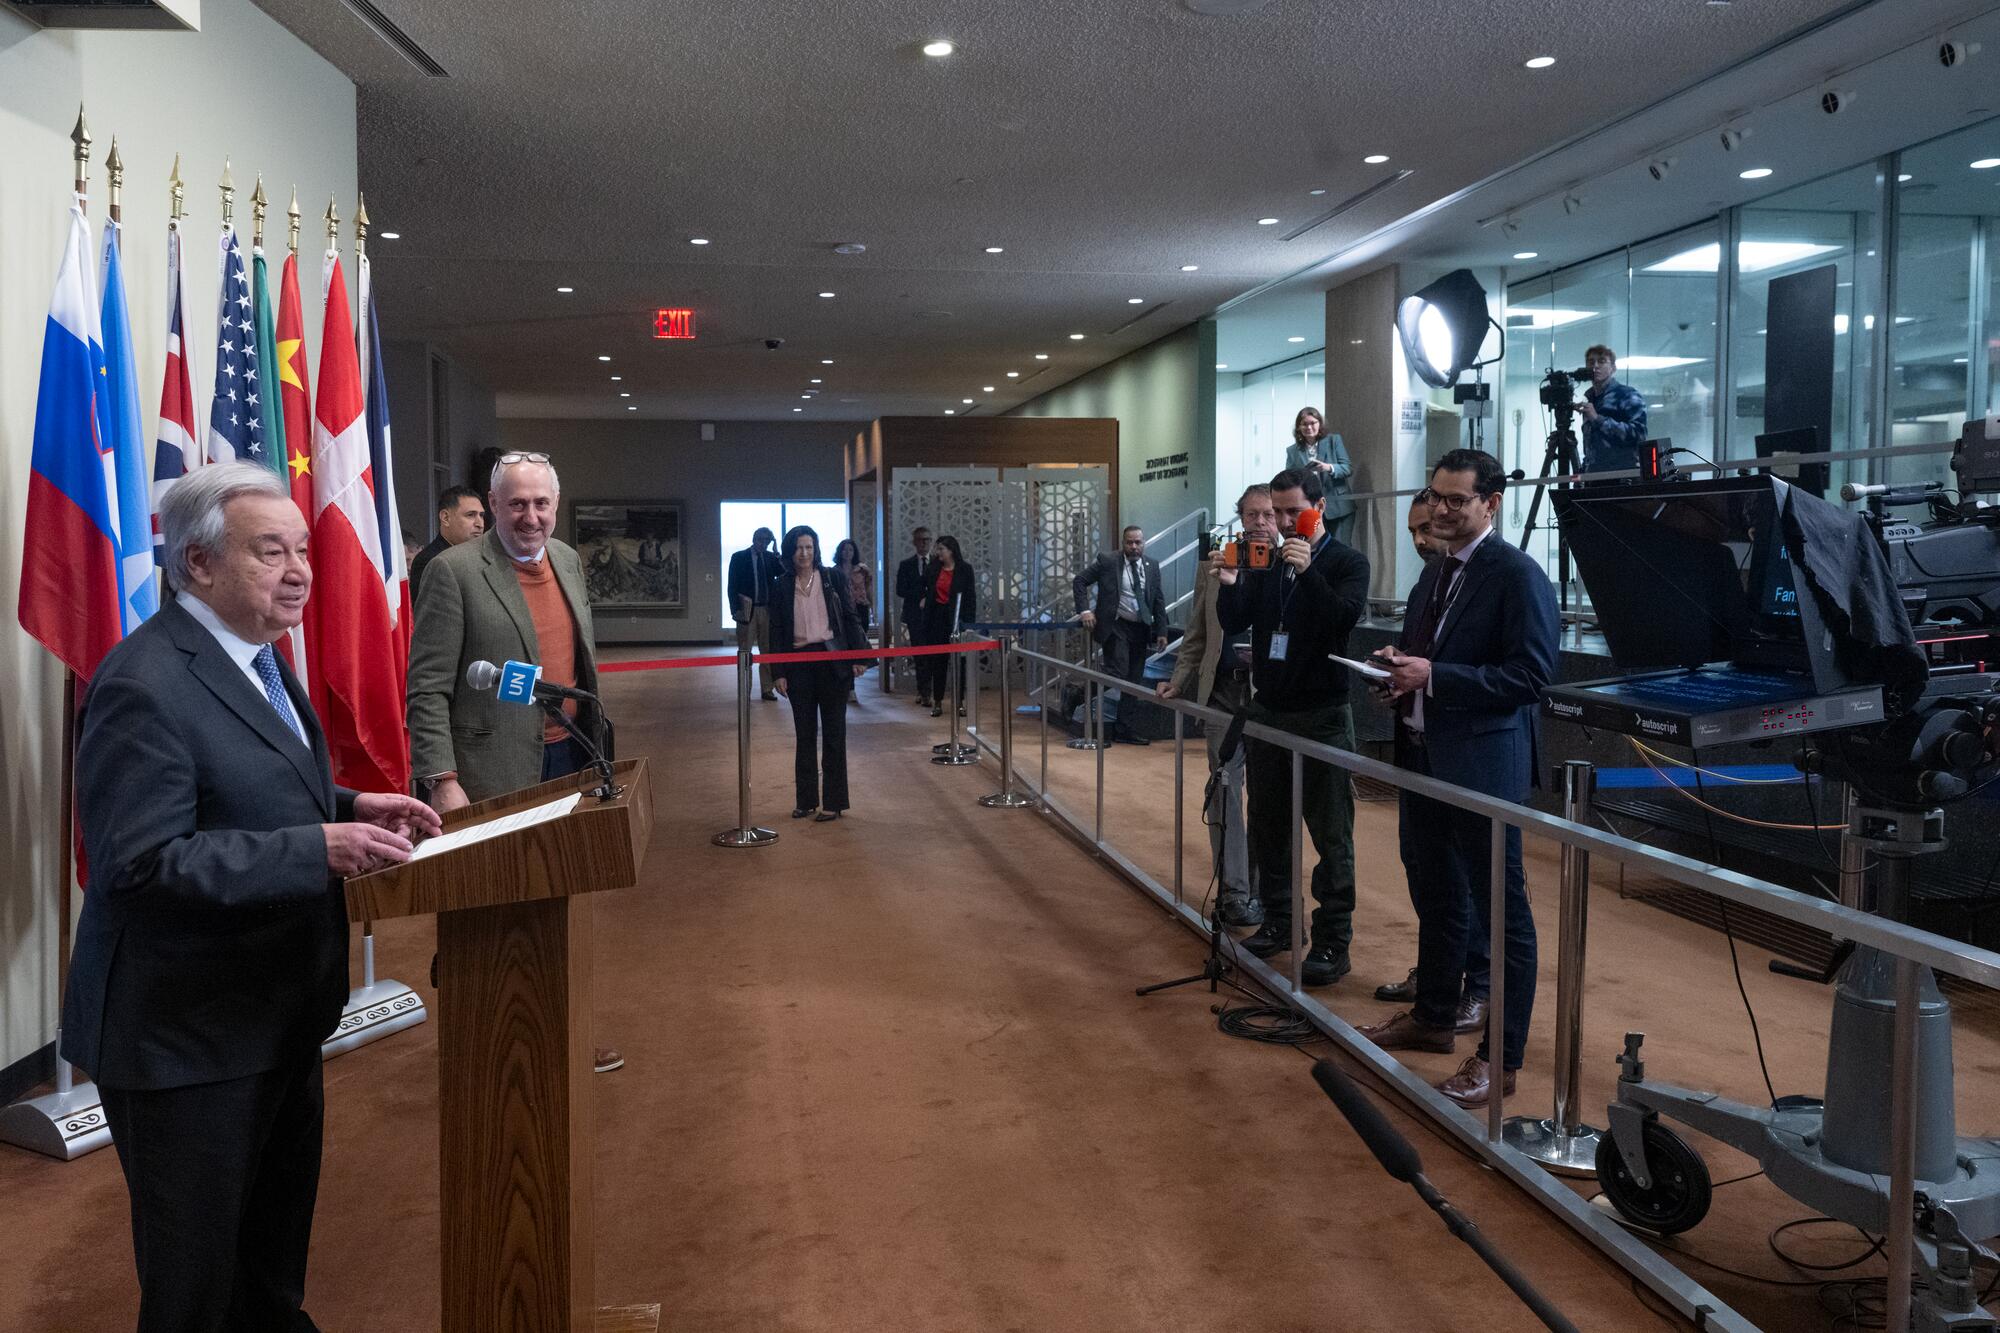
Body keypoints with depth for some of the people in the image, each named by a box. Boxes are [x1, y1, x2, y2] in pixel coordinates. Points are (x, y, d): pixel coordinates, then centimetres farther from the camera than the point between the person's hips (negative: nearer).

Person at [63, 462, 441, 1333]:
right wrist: (320, 849, -32)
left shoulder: (254, 655, 8)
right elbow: (141, 862, -28)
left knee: (278, 1236, 25)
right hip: (187, 1033, -9)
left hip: (278, 1013, 9)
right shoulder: (144, 685, -23)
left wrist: (348, 805, 3)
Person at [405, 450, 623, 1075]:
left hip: (568, 762, 7)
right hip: (500, 776, -6)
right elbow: (427, 689, -14)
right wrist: (443, 782, -20)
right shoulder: (454, 571, -12)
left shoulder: (567, 559, 9)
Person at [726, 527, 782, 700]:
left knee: (768, 651, 6)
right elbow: (732, 586, -3)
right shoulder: (739, 557, 1)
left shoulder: (771, 558, 9)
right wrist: (737, 609, -12)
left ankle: (767, 689, 13)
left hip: (766, 609, 3)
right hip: (747, 609, -3)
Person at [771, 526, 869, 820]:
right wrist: (778, 673, -1)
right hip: (798, 665, 2)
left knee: (833, 732, 2)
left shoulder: (831, 578, 1)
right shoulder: (781, 586, 4)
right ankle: (806, 799, 18)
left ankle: (833, 801, 7)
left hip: (832, 660, -2)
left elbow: (849, 617, 2)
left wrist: (858, 656, -5)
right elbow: (777, 631, 5)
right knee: (805, 733, 9)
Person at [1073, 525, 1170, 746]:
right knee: (1117, 676, -13)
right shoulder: (1107, 563, -5)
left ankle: (1124, 730, 12)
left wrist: (1161, 631, 3)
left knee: (1135, 681, 6)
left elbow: (1158, 600, 10)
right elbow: (1079, 581, -2)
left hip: (1141, 629, 5)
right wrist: (1085, 610, -12)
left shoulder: (1152, 566, 7)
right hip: (1116, 628, -5)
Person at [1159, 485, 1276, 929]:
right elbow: (1195, 638, 15)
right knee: (1224, 787, 0)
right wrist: (1178, 681, 4)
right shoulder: (1213, 569, 9)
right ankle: (1236, 893, 7)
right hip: (1224, 692, 2)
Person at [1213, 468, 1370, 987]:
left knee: (1330, 833, 0)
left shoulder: (1346, 562, -4)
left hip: (1321, 715, -5)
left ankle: (1332, 943, 6)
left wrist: (1309, 572, -32)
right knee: (1267, 826, 13)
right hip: (1268, 708, 6)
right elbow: (1235, 624, 5)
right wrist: (1230, 585, -14)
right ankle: (1278, 922, 26)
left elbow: (1346, 615, -20)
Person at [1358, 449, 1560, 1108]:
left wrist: (1433, 676, -24)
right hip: (1424, 757, 9)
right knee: (1435, 897, 21)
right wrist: (1399, 664, 0)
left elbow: (1531, 673, -21)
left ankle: (1501, 1056, 10)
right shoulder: (1434, 574, 14)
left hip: (1483, 763, -9)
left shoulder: (1518, 576, -14)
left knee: (1500, 910, 1)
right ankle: (1432, 1017, 37)